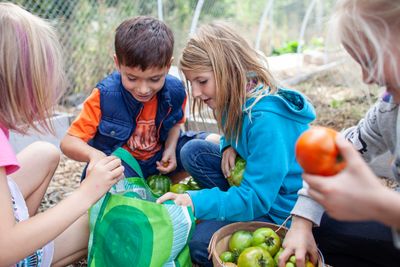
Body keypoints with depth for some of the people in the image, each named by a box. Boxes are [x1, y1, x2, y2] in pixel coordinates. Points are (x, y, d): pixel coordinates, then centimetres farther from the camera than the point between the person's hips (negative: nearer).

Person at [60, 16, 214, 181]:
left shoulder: (175, 91, -14)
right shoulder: (105, 95, -24)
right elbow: (68, 142, -23)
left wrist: (170, 148, -11)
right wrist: (93, 154, -46)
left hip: (158, 159, 5)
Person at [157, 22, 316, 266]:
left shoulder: (267, 119, -30)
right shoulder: (238, 101, -3)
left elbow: (256, 199, -30)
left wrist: (196, 203, -34)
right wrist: (229, 147, -7)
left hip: (280, 204, -9)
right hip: (258, 183, 9)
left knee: (200, 242, -21)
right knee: (192, 152, -4)